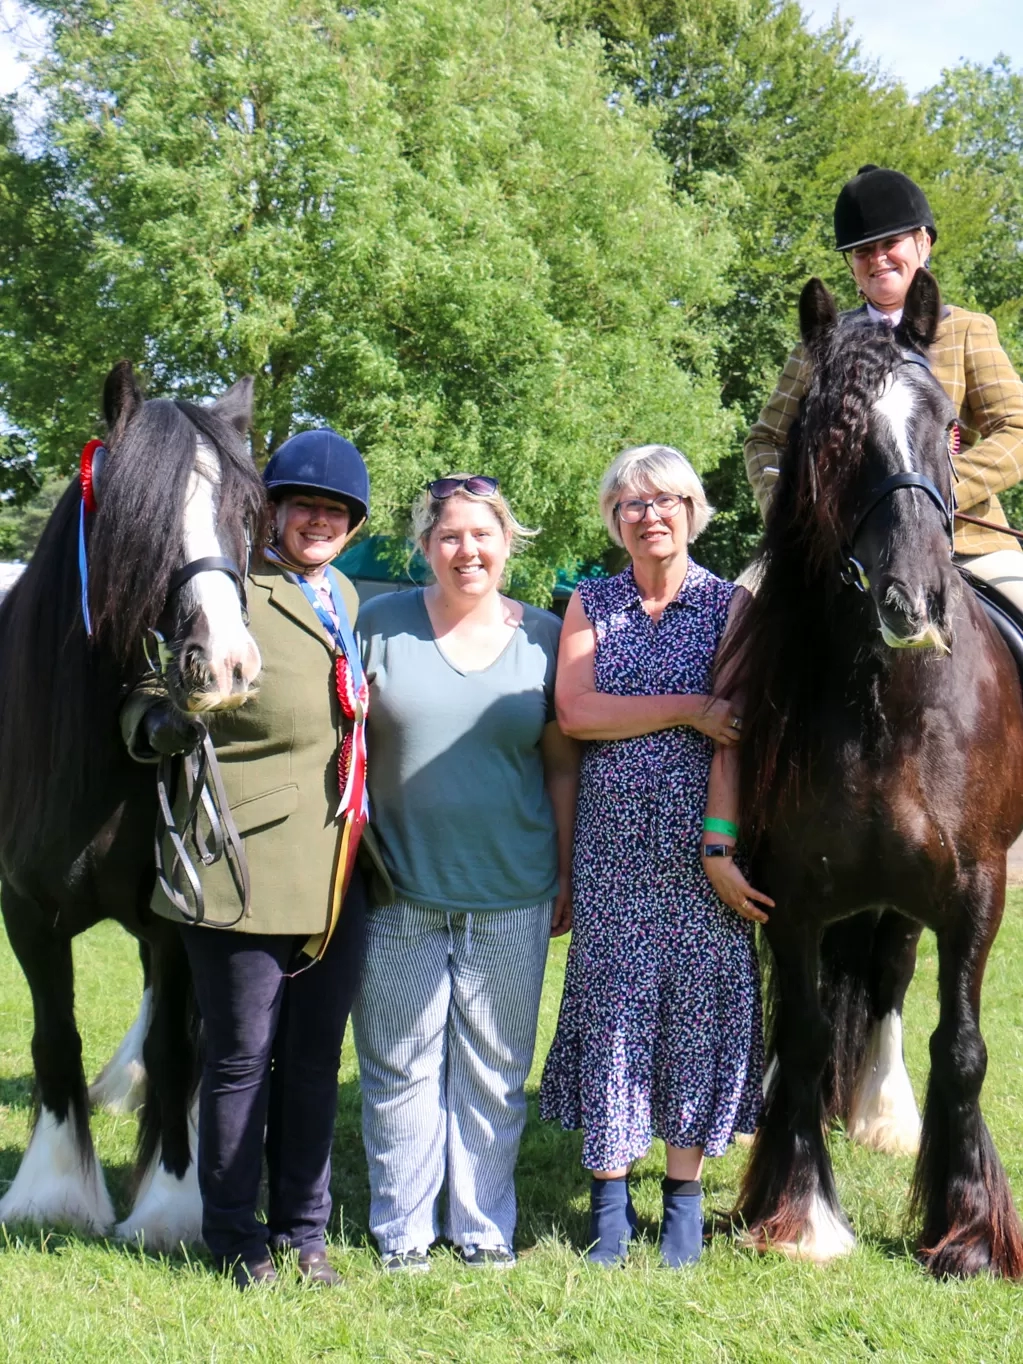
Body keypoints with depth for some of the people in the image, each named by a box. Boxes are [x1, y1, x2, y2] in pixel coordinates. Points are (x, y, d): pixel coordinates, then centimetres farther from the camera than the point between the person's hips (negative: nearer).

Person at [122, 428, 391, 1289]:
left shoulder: (347, 600, 13)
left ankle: (304, 1230, 26)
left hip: (339, 875, 6)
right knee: (242, 1057, 4)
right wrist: (162, 730, -31)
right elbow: (148, 701, -9)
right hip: (246, 866, -6)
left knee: (316, 1057, 14)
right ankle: (236, 1239, 19)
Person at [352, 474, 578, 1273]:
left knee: (494, 1069, 10)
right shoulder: (382, 624, 1)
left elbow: (563, 764, 7)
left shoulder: (544, 637, 3)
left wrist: (566, 876, 6)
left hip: (510, 893, 1)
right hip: (399, 888, -1)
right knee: (401, 1066, 6)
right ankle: (401, 1231, 19)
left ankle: (485, 1227, 23)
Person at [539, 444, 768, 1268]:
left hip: (700, 838, -1)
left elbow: (732, 736, -6)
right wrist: (689, 709, -13)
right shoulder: (591, 605, 8)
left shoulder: (728, 604, 2)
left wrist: (720, 844, -14)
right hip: (613, 838, 1)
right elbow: (574, 712, -7)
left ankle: (685, 1193, 13)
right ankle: (610, 1194, 11)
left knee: (699, 1000, 1)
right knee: (612, 1000, 2)